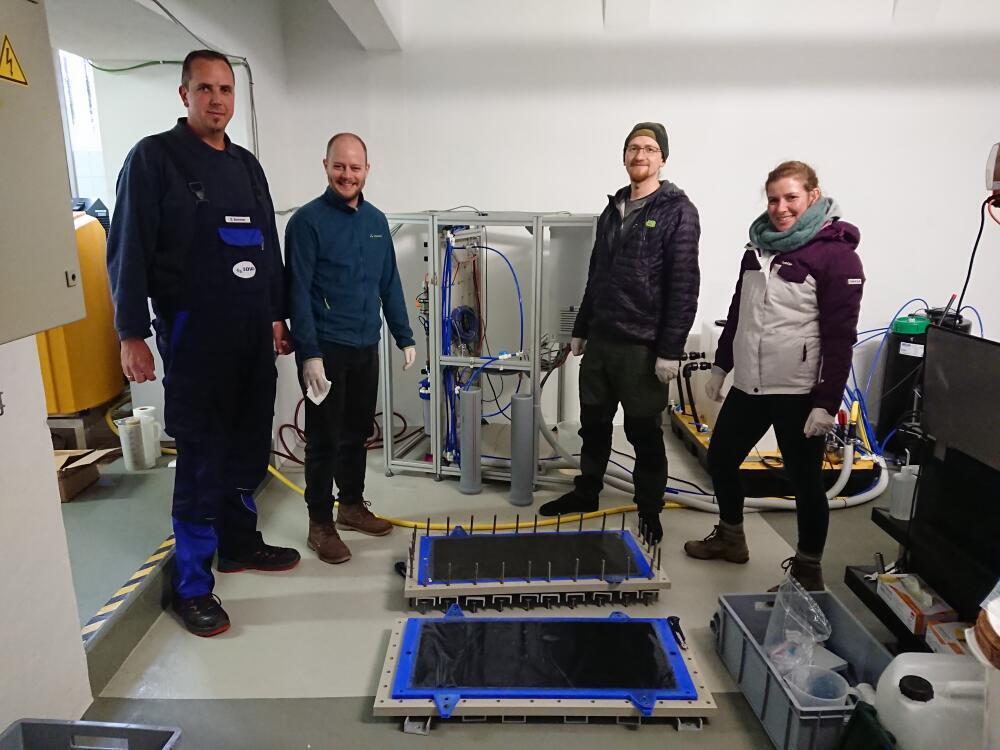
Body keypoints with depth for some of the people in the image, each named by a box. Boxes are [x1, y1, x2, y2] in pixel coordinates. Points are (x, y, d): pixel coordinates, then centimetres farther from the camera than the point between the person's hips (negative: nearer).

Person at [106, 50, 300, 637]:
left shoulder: (247, 164, 15)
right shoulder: (154, 157, -4)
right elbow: (128, 251, -7)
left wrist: (278, 315, 18)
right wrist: (132, 334, -11)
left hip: (254, 334, 6)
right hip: (194, 335, -6)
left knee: (251, 450, 13)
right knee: (203, 462, -2)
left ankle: (240, 543, 32)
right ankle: (193, 585, 13)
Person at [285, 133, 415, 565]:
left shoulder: (376, 220, 9)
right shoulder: (308, 221, -9)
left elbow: (390, 283, 13)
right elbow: (298, 291, -13)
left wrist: (404, 337, 11)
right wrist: (309, 354, -18)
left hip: (366, 347, 6)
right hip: (325, 349, -6)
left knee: (357, 433, 16)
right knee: (325, 439, 3)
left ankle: (352, 505, 33)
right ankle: (320, 525, 16)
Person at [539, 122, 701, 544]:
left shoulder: (678, 211, -7)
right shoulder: (613, 209, 14)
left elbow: (684, 285, -13)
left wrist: (671, 350, -18)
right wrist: (580, 329, 17)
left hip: (643, 346, -6)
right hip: (600, 339, 6)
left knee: (644, 432, 4)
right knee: (593, 423, 16)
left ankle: (650, 510, 21)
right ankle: (585, 493, 33)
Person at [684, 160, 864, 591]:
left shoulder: (835, 253, -9)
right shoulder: (759, 245, 13)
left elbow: (840, 336, -14)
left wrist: (827, 402, -18)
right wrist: (721, 365, 18)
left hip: (798, 392, -7)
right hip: (749, 385, 7)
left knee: (805, 479, 4)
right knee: (720, 458, 16)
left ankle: (808, 571, 23)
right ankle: (730, 538, 38)